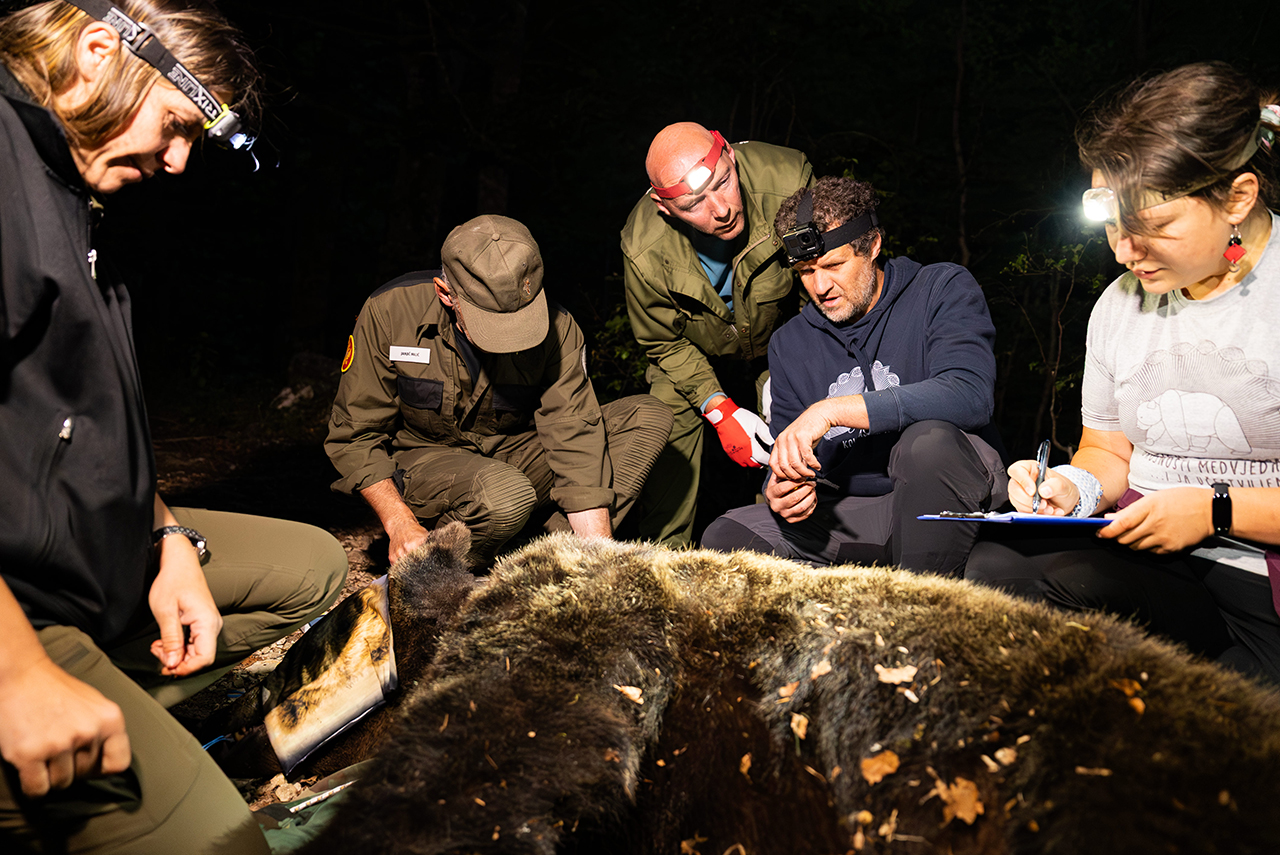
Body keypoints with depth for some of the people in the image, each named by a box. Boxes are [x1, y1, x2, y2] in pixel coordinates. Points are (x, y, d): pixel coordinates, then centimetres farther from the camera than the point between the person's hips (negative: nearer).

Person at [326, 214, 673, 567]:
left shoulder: (557, 329, -18)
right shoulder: (390, 312, -20)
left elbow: (577, 444, -21)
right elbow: (354, 437, -11)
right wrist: (400, 524, -24)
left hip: (512, 452, 3)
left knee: (649, 417, -16)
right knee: (506, 495, -39)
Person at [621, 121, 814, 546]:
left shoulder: (789, 182, -35)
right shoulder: (645, 252, -32)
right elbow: (665, 342, -13)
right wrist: (720, 409, -25)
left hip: (781, 342, 0)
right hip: (696, 356, 0)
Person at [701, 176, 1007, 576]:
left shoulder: (943, 290, -3)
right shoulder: (790, 343, 10)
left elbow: (969, 395, -22)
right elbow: (786, 462, 12)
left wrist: (832, 410, -26)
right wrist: (780, 491, -14)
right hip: (854, 516, 4)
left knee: (929, 439, -37)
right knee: (724, 537, -14)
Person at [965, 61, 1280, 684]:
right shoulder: (1119, 306, 12)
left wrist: (1218, 509, -16)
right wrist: (1076, 486, -1)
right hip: (1149, 554, 6)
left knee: (1060, 585, -30)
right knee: (994, 566, -23)